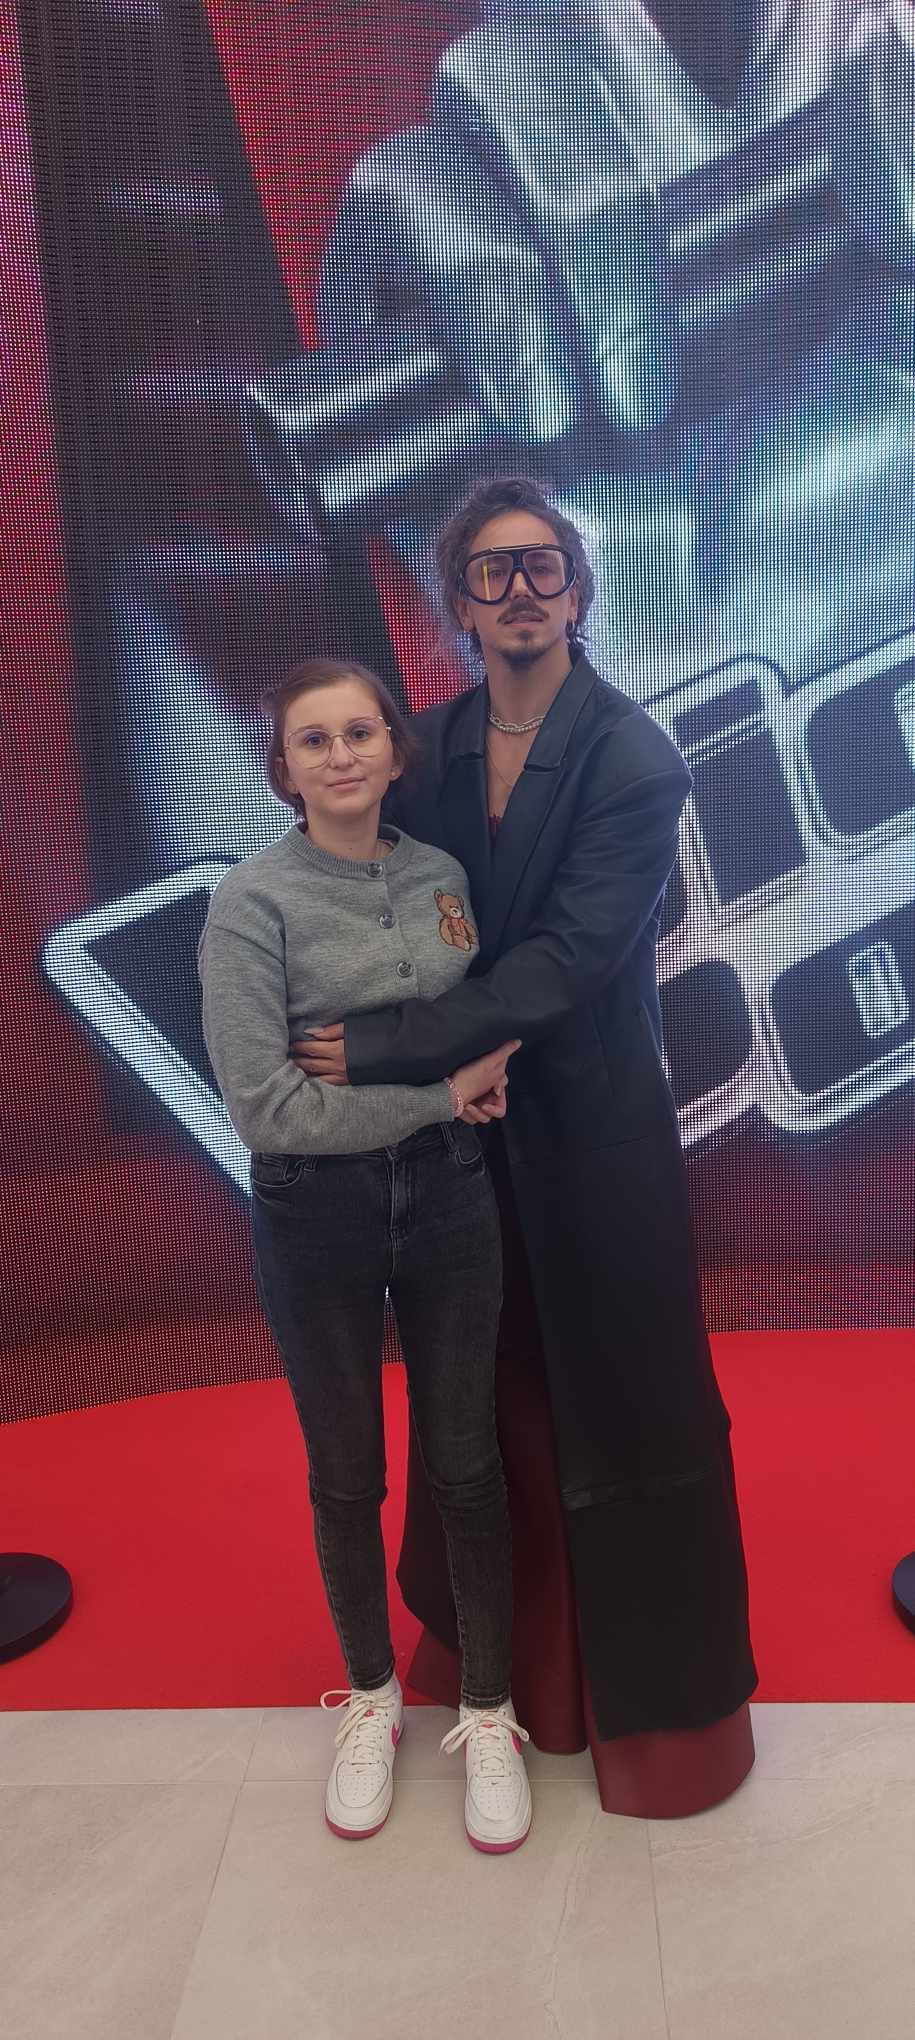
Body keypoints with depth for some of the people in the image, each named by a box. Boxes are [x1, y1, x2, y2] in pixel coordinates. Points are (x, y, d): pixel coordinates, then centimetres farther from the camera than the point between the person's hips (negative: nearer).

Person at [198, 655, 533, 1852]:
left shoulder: (443, 875, 1)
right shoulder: (252, 903, -13)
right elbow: (265, 1109, -19)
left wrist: (492, 1056, -5)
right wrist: (439, 1092, -16)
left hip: (447, 1199, 3)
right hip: (315, 1219, -3)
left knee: (467, 1466, 11)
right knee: (347, 1475, 15)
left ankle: (487, 1712, 32)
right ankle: (371, 1695, 39)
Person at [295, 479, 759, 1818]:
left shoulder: (633, 760, -14)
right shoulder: (433, 744, 3)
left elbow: (566, 958, -20)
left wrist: (385, 1049, -21)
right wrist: (457, 1057, -9)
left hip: (594, 1123, -4)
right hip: (468, 1122, 5)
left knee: (621, 1390, 7)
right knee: (493, 1384, 18)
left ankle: (657, 1689, 29)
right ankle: (499, 1629, 42)